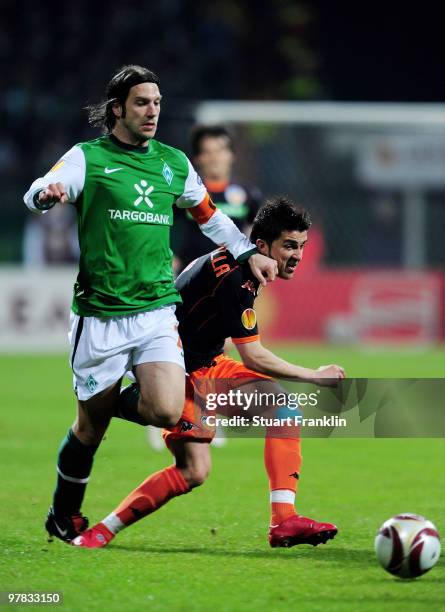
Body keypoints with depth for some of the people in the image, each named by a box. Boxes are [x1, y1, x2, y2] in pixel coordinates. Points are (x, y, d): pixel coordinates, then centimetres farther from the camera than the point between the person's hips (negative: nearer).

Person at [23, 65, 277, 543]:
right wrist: (49, 193, -40)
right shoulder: (88, 157, -1)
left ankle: (124, 399, 17)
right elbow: (37, 193, -17)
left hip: (157, 310, 3)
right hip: (99, 315, -3)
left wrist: (248, 253, 20)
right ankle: (64, 516, 28)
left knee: (166, 412, -18)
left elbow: (209, 215, 28)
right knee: (91, 427, 5)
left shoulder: (173, 162, 12)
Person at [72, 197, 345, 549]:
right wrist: (315, 376, -15)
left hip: (206, 366, 10)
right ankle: (102, 532, -4)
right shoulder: (231, 276, -25)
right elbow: (253, 356, -23)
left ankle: (284, 521, -11)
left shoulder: (238, 265, 5)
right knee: (195, 471, -17)